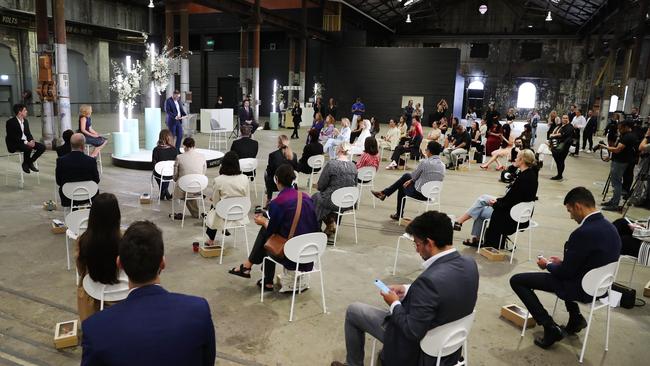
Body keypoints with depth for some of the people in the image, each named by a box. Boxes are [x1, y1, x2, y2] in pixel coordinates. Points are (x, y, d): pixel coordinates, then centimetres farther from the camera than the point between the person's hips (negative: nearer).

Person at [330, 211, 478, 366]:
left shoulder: (430, 278, -37)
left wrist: (395, 304, -12)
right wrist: (407, 290, 3)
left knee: (353, 310, 10)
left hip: (418, 345, -7)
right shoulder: (469, 264, -11)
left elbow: (412, 331, -28)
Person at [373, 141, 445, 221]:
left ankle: (399, 215, 39)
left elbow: (414, 176, -6)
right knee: (406, 176, 21)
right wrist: (411, 180, 16)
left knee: (402, 187, 25)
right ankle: (384, 193, 30)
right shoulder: (442, 165, 2)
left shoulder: (425, 162, -20)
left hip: (420, 193, -7)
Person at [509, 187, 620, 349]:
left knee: (516, 280, -4)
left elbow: (566, 272, -19)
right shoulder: (608, 226, -1)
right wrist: (563, 261, 15)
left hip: (582, 289, -9)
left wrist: (548, 265, 1)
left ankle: (551, 328, -3)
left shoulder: (583, 233, -28)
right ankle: (575, 318, 30)